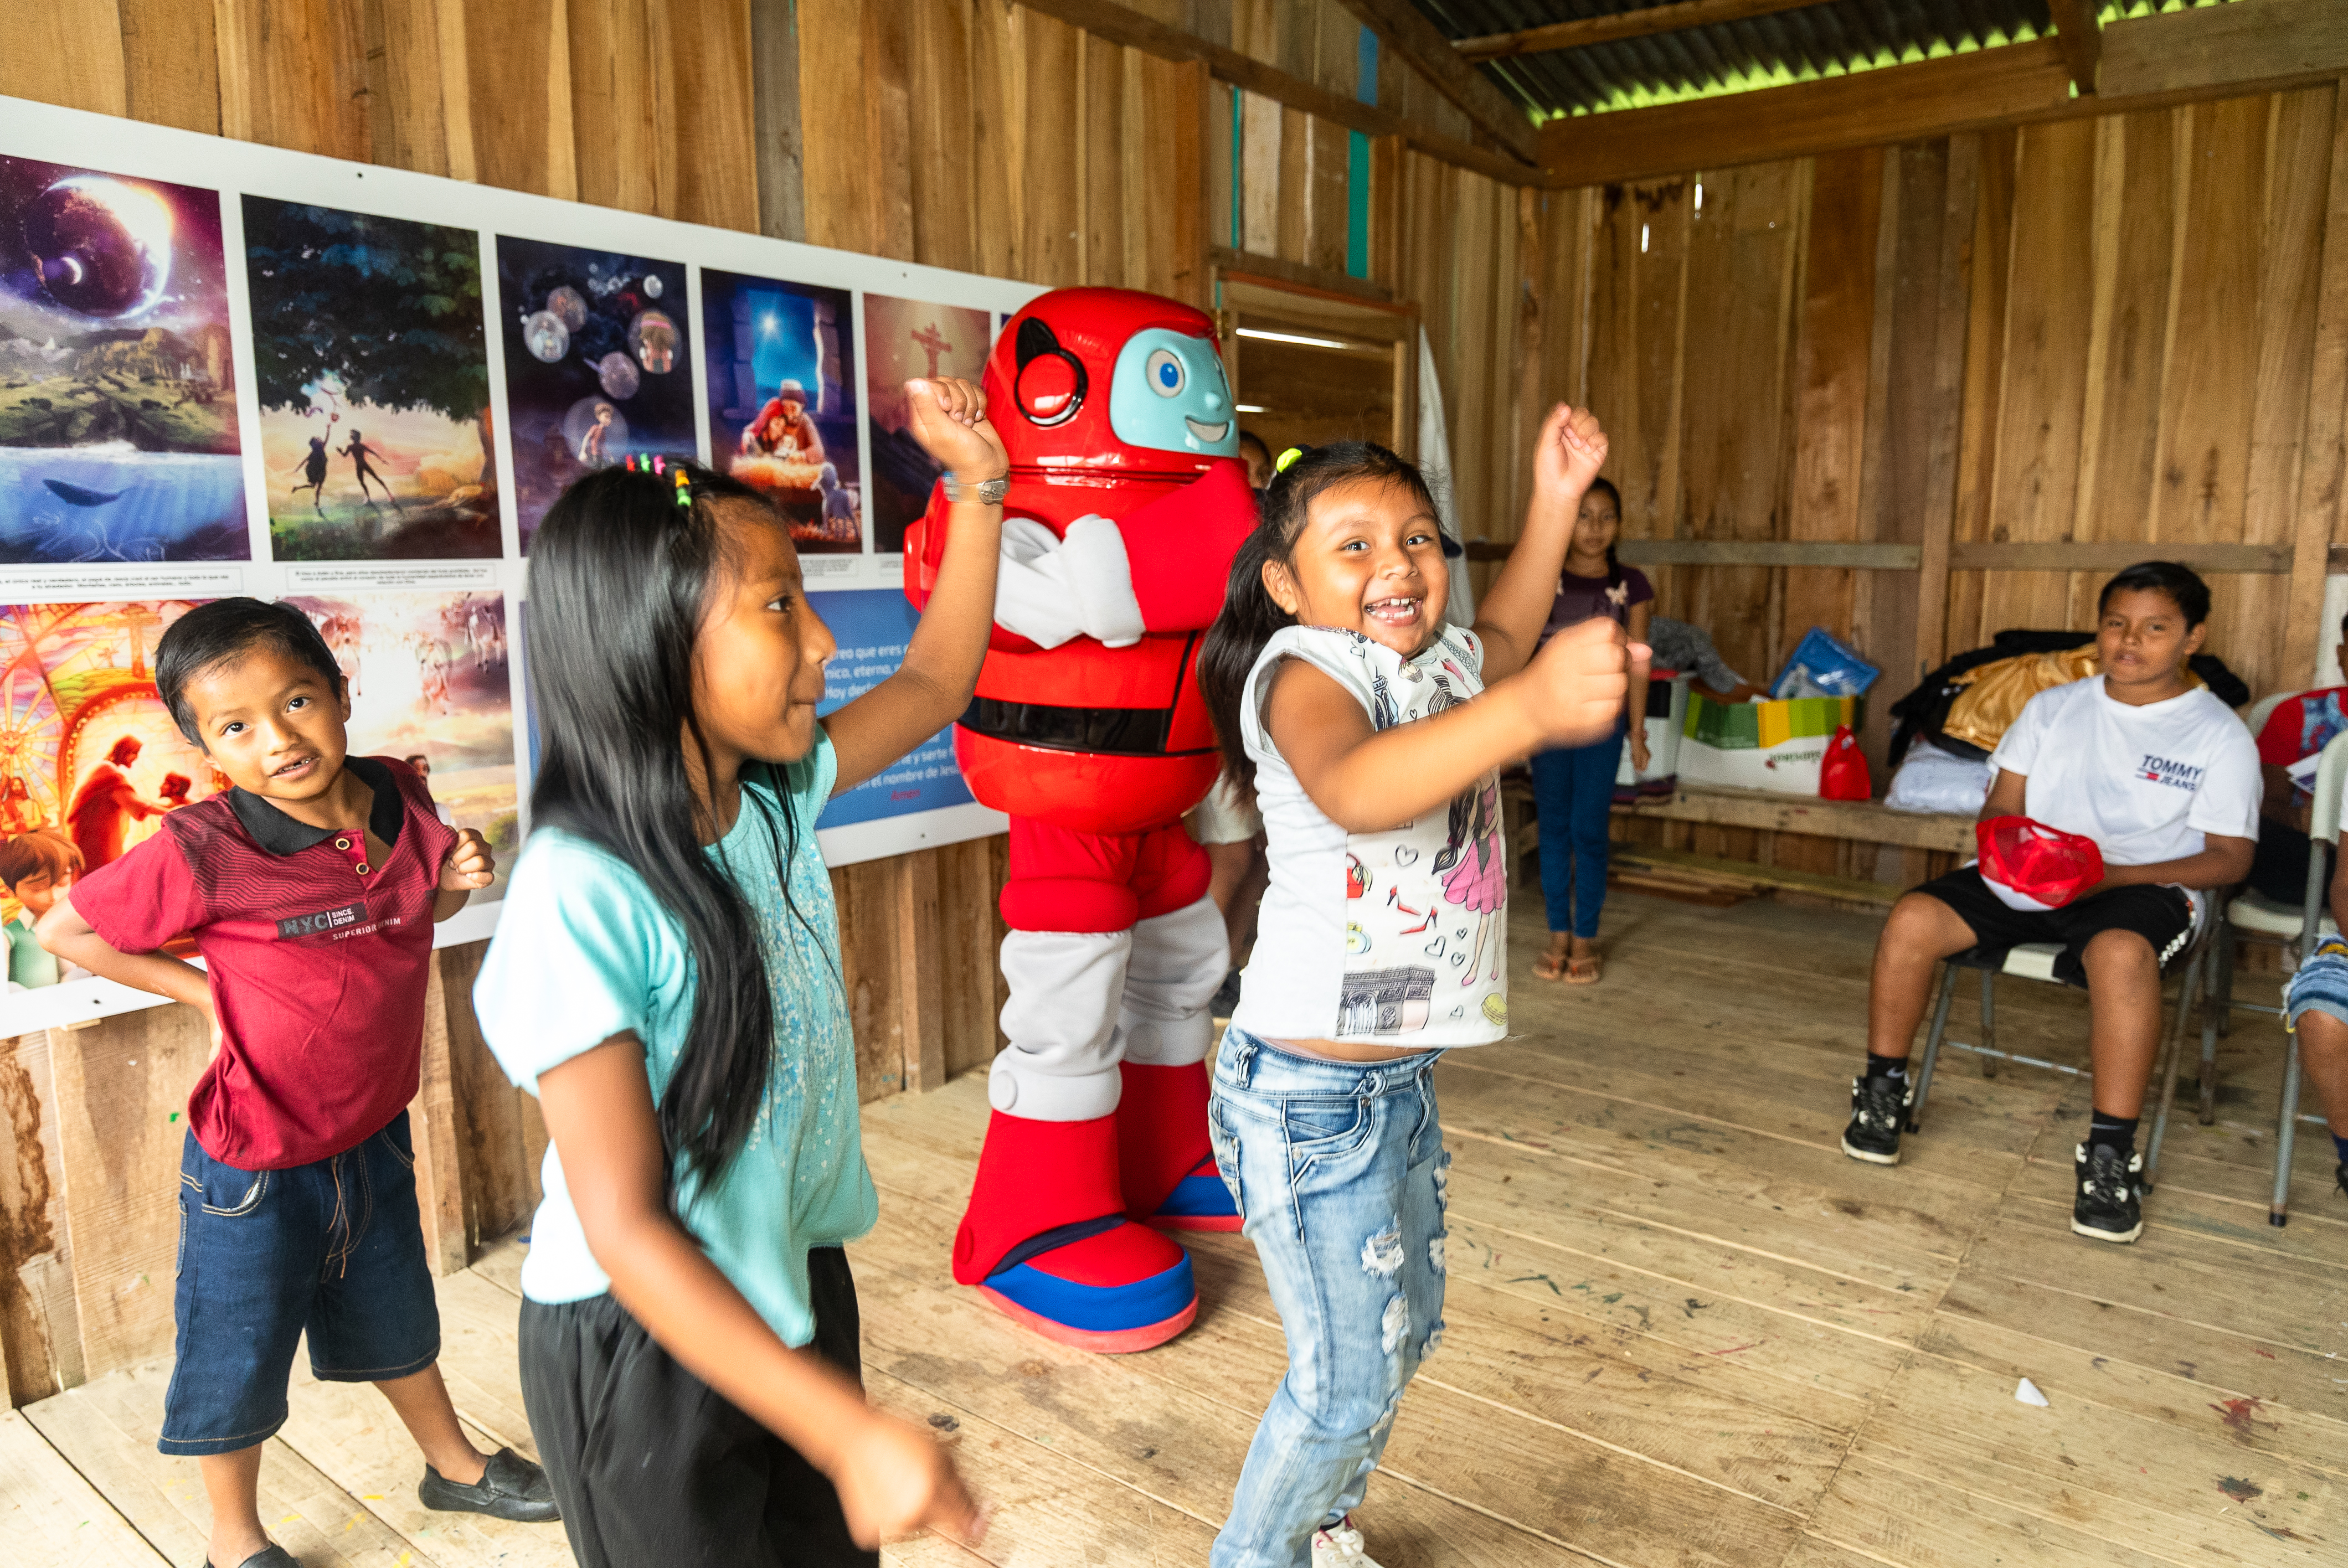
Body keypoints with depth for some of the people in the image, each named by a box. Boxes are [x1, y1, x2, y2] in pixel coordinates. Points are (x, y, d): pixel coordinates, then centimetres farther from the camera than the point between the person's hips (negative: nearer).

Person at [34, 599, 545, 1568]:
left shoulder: (399, 799, -10)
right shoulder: (203, 851, -25)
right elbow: (63, 931, -11)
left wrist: (456, 881, -12)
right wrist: (203, 990, -12)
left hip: (373, 1132, 5)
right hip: (256, 1162, -4)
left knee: (394, 1320, 26)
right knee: (239, 1356, 16)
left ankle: (453, 1464, 48)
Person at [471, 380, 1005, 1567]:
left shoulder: (775, 797, -8)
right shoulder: (580, 897, -29)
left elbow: (934, 686, 9)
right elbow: (626, 1230, -27)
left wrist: (978, 484, 4)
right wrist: (853, 1436, -30)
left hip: (796, 1280, 7)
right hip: (642, 1345, -7)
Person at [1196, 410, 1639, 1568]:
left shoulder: (1441, 664, 4)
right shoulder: (1304, 670, -21)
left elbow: (1502, 635, 29)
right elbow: (1354, 788, -45)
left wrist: (1554, 498, 20)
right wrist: (1533, 707, -60)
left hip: (1402, 1078, 9)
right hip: (1311, 1091, -9)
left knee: (1404, 1328, 24)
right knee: (1348, 1377, 4)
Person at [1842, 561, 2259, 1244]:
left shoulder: (2220, 734, 3)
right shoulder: (2052, 708, 15)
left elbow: (2229, 857, -2)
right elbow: (2002, 806, 14)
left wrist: (2112, 873, -17)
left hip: (2146, 885, -3)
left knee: (2120, 953, -40)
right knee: (1913, 916, -23)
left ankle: (2111, 1153, -28)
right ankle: (1883, 1088, -7)